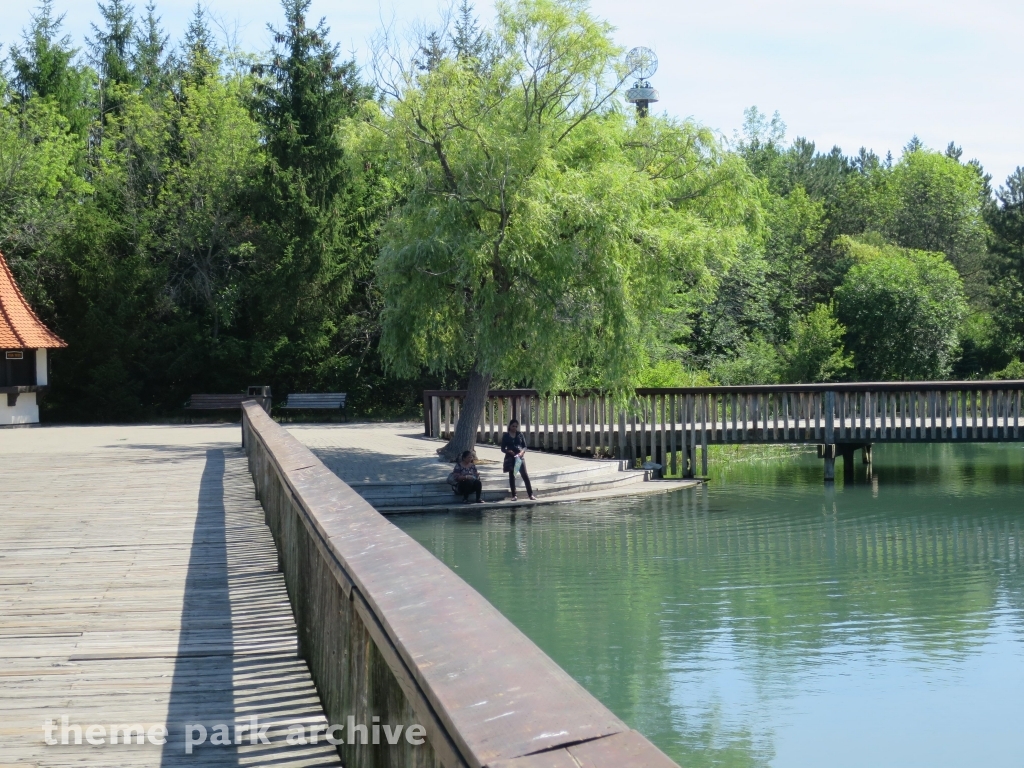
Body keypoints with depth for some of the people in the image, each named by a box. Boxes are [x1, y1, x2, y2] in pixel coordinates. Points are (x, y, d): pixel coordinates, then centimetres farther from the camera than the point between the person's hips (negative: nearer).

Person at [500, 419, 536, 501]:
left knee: (525, 475, -6)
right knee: (512, 476, 4)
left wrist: (522, 452, -14)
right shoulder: (505, 436, 3)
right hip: (510, 457, 0)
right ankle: (514, 495, 10)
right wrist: (508, 451, -17)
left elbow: (525, 446, 6)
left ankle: (531, 494, -4)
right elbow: (502, 448, 3)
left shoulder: (520, 434, 5)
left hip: (520, 457, 0)